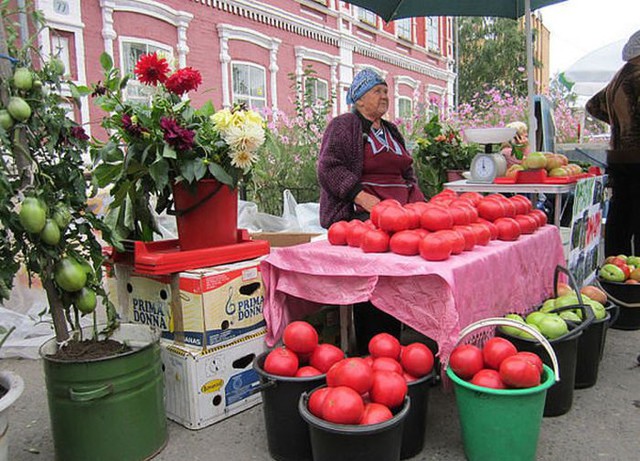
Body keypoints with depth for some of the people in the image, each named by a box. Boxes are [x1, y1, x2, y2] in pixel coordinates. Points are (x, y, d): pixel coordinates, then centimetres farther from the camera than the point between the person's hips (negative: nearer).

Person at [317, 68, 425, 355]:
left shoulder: (391, 131, 28)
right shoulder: (343, 126, 2)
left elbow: (407, 174, 32)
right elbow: (328, 168, -10)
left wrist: (417, 202, 12)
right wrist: (363, 197, -18)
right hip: (360, 219, -7)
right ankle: (369, 351, -7)